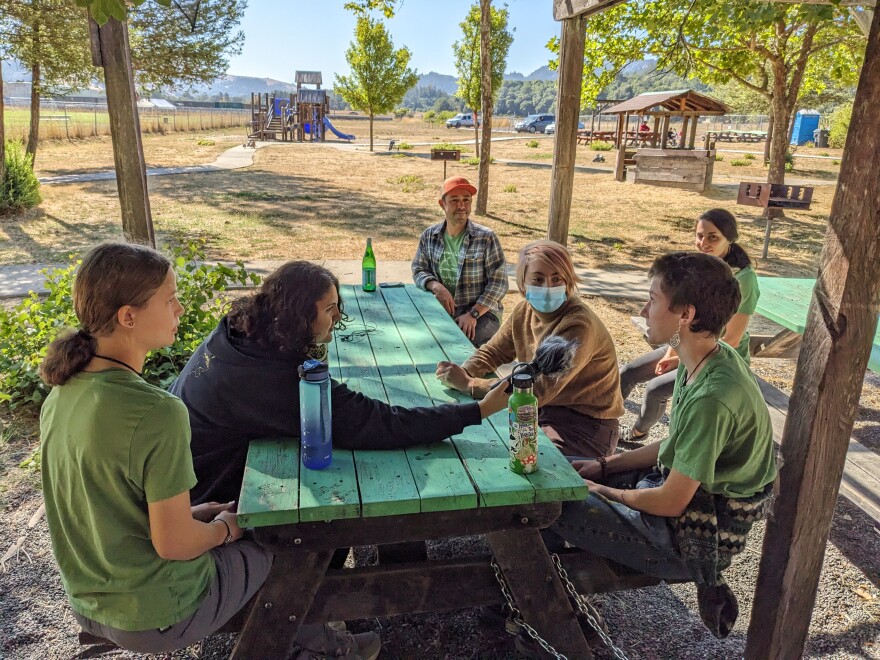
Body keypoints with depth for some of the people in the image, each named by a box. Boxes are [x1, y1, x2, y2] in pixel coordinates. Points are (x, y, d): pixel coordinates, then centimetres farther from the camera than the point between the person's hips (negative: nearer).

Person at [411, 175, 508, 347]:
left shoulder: (486, 238, -7)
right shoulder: (429, 236, 5)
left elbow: (498, 283, -9)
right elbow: (419, 271, 8)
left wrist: (473, 314, -19)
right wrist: (436, 286, -15)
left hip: (481, 313, -3)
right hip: (441, 311, 3)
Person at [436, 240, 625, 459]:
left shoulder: (579, 325, -27)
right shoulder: (525, 311, -3)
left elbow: (537, 389, -32)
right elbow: (492, 351, 7)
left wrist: (469, 384, -29)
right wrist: (463, 373, -16)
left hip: (584, 424, -7)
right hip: (540, 409, 7)